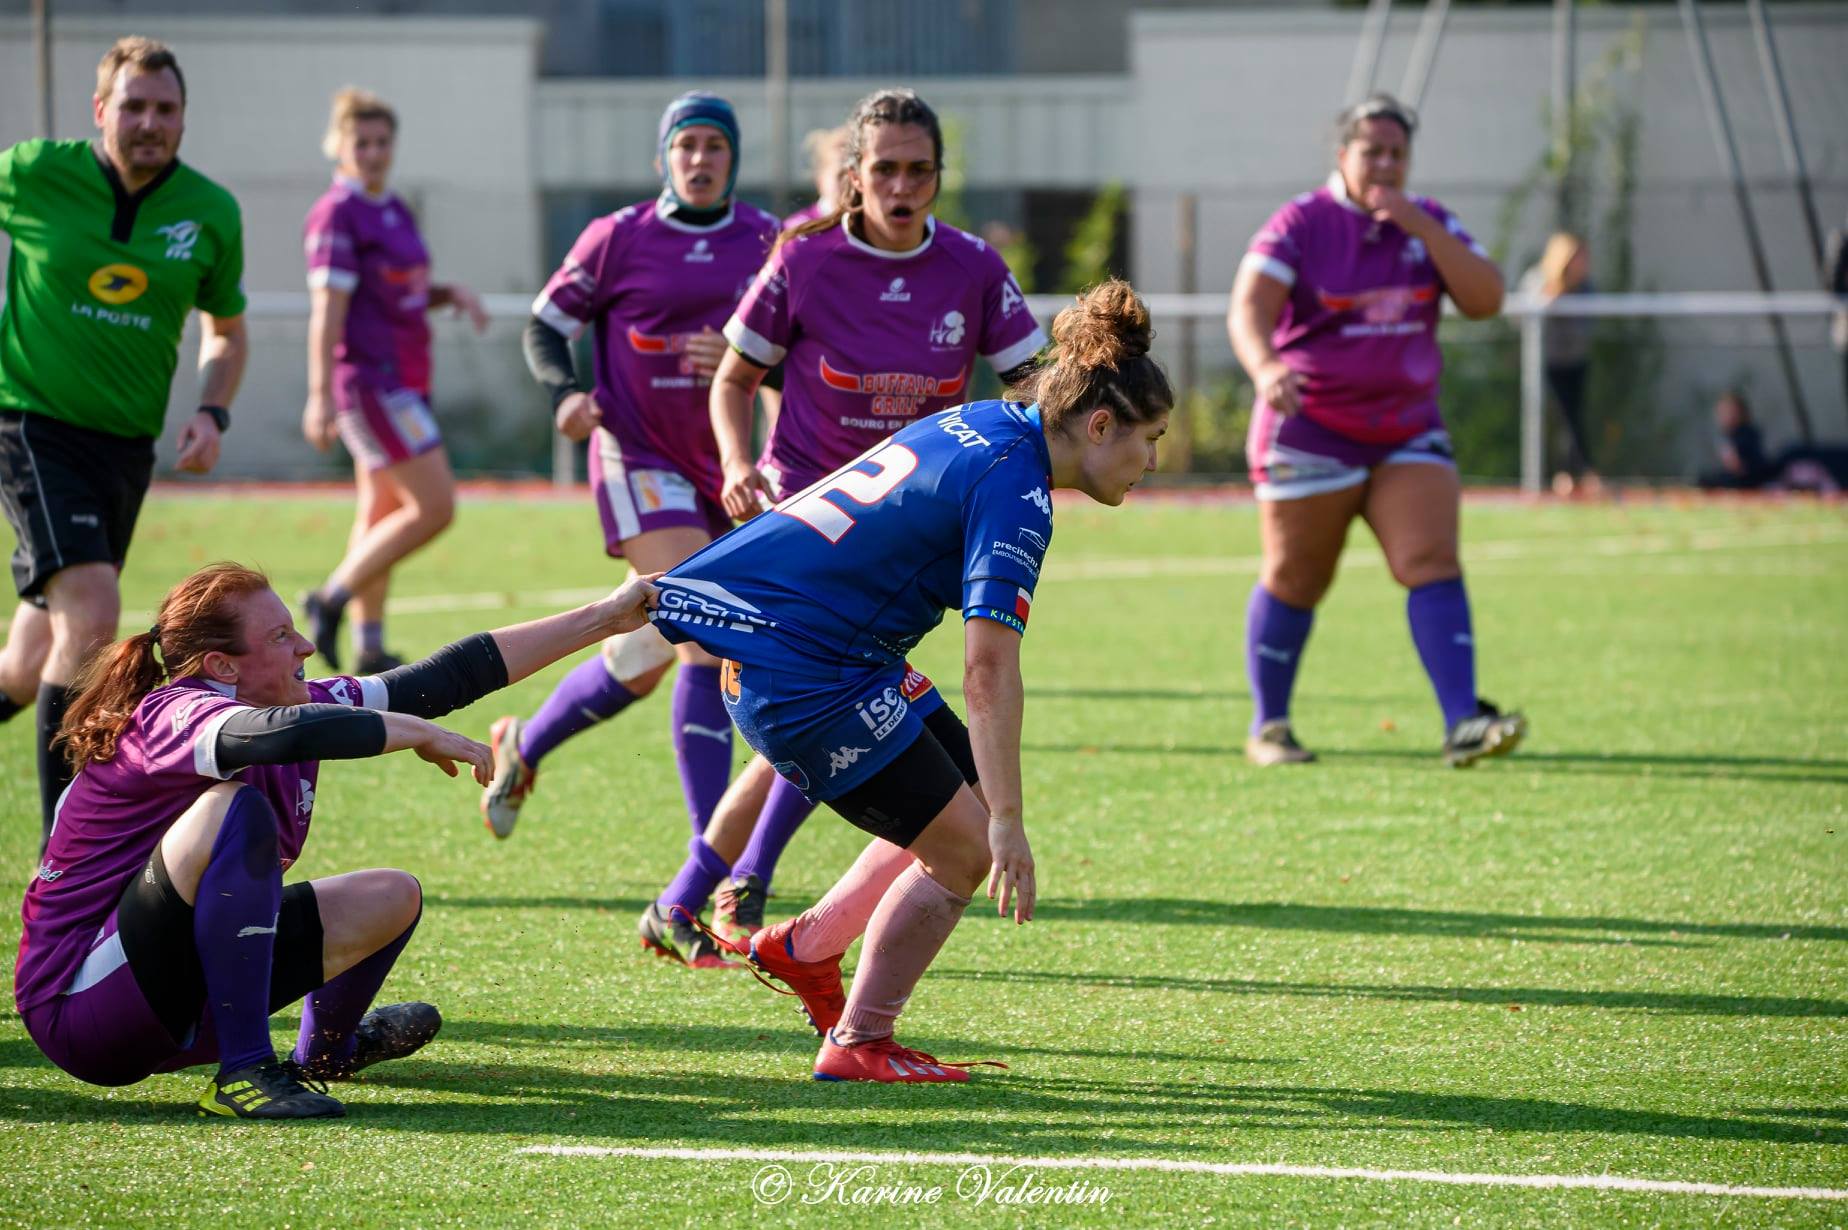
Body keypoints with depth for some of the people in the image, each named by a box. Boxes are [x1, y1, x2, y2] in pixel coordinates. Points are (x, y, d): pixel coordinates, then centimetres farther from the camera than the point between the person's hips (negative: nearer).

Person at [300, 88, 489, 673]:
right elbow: (327, 311, -18)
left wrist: (453, 293, 5)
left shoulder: (396, 212, 13)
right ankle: (332, 597, -3)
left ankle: (370, 648, 15)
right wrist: (321, 397, -23)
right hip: (370, 380, -9)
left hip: (403, 381, 9)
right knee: (434, 506, -11)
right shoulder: (337, 215, -13)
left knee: (383, 515, 11)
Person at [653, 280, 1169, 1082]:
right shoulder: (1013, 490, -19)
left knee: (966, 802, 15)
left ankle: (805, 947, 26)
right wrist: (1007, 822, -25)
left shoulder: (978, 424, 10)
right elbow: (988, 670, -25)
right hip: (800, 670, -10)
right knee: (964, 848, -4)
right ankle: (859, 1046, 7)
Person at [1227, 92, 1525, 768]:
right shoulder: (1301, 224, -9)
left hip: (1408, 428, 4)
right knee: (1295, 580, 4)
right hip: (1311, 430, -4)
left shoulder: (1429, 223, 6)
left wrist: (1421, 228, -16)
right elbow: (1249, 308, -22)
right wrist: (1264, 366, -44)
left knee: (1433, 563, -10)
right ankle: (1269, 727, 19)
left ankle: (1463, 724, -16)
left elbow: (1485, 300, -6)